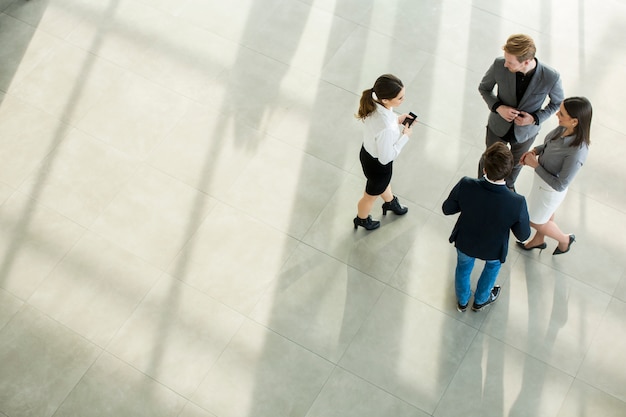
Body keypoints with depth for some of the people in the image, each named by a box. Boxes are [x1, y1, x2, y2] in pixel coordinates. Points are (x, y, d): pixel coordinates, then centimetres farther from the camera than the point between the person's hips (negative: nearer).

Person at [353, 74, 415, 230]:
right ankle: (362, 219, 60)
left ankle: (390, 202, 71)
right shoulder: (386, 129, -46)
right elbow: (386, 158, -28)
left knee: (384, 182, 39)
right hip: (378, 165, -7)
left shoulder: (374, 100, -24)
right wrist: (404, 136, -19)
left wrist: (397, 119, -9)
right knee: (371, 195, 28)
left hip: (368, 151, 7)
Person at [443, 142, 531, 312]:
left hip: (465, 243, 1)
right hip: (493, 250, -1)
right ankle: (480, 300, 61)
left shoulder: (465, 185, -36)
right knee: (493, 265, 36)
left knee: (463, 266, 35)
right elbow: (523, 235, -20)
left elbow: (447, 209, -16)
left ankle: (462, 301, 62)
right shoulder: (517, 203, -38)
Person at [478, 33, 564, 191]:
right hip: (498, 126, 0)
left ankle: (509, 183, 62)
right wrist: (498, 107, -27)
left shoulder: (551, 77, -33)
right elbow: (484, 88, -10)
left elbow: (557, 102, -10)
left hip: (525, 131, 0)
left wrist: (535, 118, -25)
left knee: (516, 162, 29)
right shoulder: (499, 65, -31)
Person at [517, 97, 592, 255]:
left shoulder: (576, 152, -41)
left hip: (550, 189, -7)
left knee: (535, 221, 20)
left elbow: (560, 185, -30)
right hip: (542, 176, 7)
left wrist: (535, 165, -26)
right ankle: (538, 240, 60)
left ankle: (564, 239, 47)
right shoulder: (564, 128, -20)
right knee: (547, 212, 33)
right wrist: (535, 151, -12)